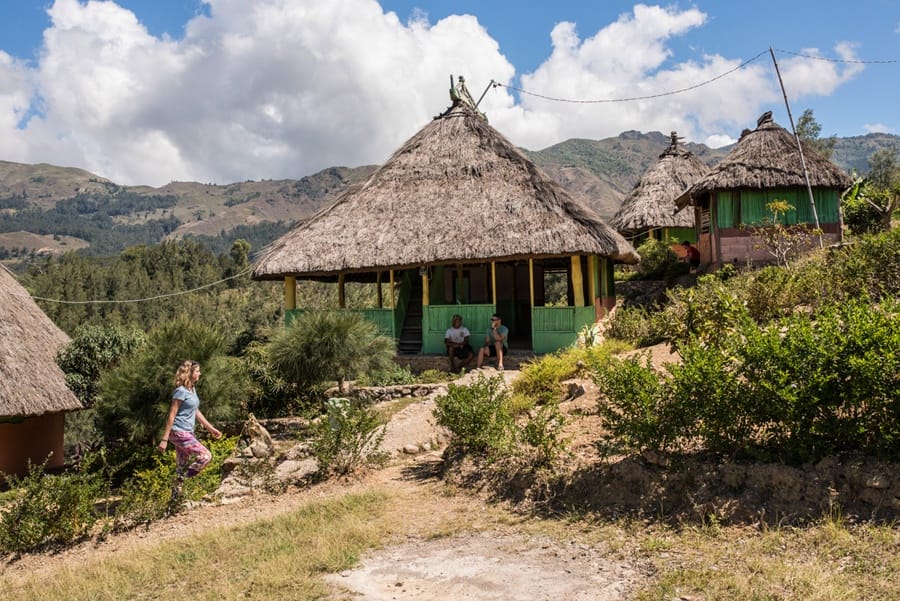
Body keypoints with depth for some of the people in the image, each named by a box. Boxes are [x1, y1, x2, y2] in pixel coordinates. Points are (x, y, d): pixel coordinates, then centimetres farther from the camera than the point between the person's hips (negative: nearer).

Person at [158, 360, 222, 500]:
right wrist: (164, 439, -16)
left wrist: (211, 428, 22)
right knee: (206, 456, -13)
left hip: (187, 433, 9)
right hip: (179, 433, -9)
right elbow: (171, 415, -16)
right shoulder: (181, 391, -15)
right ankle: (181, 478, -4)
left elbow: (196, 411, 21)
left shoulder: (192, 389, 12)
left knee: (182, 467, 12)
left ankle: (175, 498, 19)